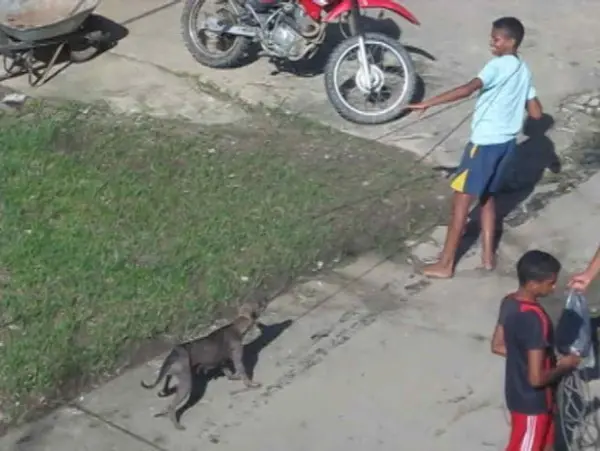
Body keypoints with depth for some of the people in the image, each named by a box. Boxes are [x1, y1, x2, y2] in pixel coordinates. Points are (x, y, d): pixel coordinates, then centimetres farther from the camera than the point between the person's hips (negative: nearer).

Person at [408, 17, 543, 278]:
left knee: (462, 200, -2)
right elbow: (536, 113, 12)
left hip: (485, 142, -8)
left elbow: (468, 90, -32)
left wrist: (429, 103, -35)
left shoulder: (498, 66, -16)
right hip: (506, 141, 8)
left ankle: (445, 264, 1)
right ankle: (488, 256, 22)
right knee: (487, 197, 21)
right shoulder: (524, 70, 9)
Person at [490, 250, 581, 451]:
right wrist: (564, 366, -14)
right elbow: (536, 378, -31)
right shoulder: (535, 319, -32)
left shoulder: (509, 302, -5)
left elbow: (498, 346, 9)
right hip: (532, 400, -8)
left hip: (517, 391, 8)